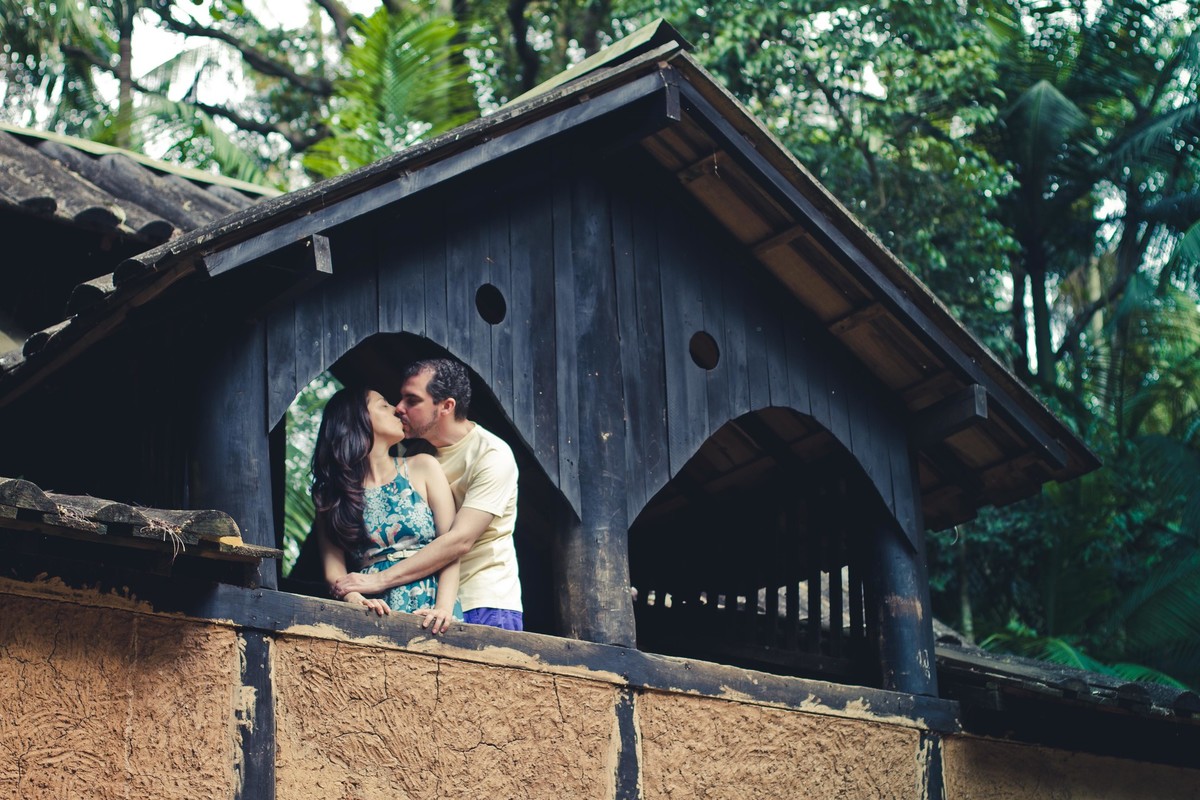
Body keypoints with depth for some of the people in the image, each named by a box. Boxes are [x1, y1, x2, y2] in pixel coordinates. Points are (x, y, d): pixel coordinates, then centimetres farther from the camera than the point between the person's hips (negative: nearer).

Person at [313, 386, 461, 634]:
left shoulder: (422, 467, 13)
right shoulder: (332, 492, 13)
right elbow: (334, 567, 5)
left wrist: (444, 608, -10)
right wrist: (356, 600, -15)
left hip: (430, 614, 0)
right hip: (377, 615, 0)